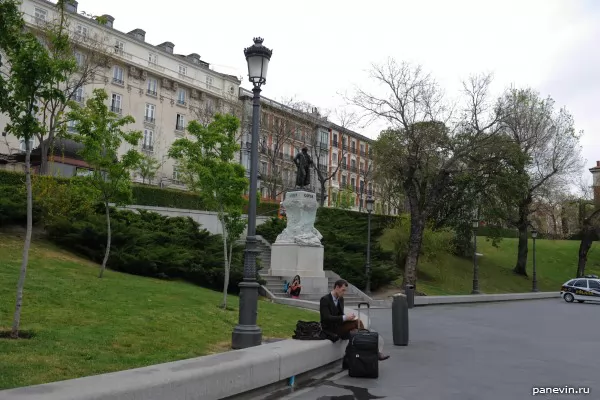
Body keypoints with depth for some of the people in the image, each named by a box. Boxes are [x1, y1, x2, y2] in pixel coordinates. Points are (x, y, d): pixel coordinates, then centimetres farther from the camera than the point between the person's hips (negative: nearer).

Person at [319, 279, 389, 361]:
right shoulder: (324, 299, -16)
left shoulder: (340, 299, 9)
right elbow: (326, 318, -25)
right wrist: (345, 317, -30)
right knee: (358, 322, -22)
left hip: (338, 326, 8)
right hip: (329, 329, -8)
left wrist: (347, 317, -11)